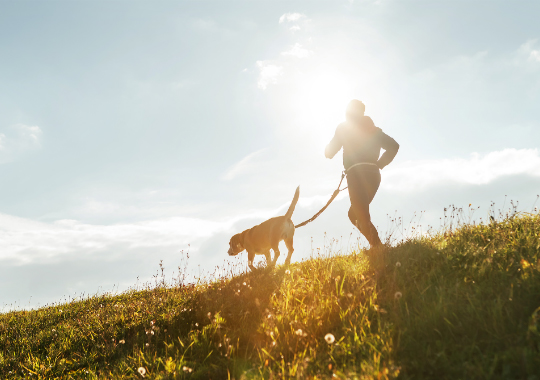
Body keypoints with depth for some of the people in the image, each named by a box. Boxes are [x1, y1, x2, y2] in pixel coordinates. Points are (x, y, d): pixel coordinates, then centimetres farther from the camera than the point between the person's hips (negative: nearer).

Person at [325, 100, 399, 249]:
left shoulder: (344, 127, 7)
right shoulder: (373, 129, 21)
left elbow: (329, 152, 7)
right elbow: (394, 146, 12)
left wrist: (328, 148, 30)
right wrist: (379, 164, 14)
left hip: (357, 174, -6)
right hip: (374, 174, 6)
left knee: (362, 217, -9)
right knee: (354, 214, 17)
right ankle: (376, 244, 4)